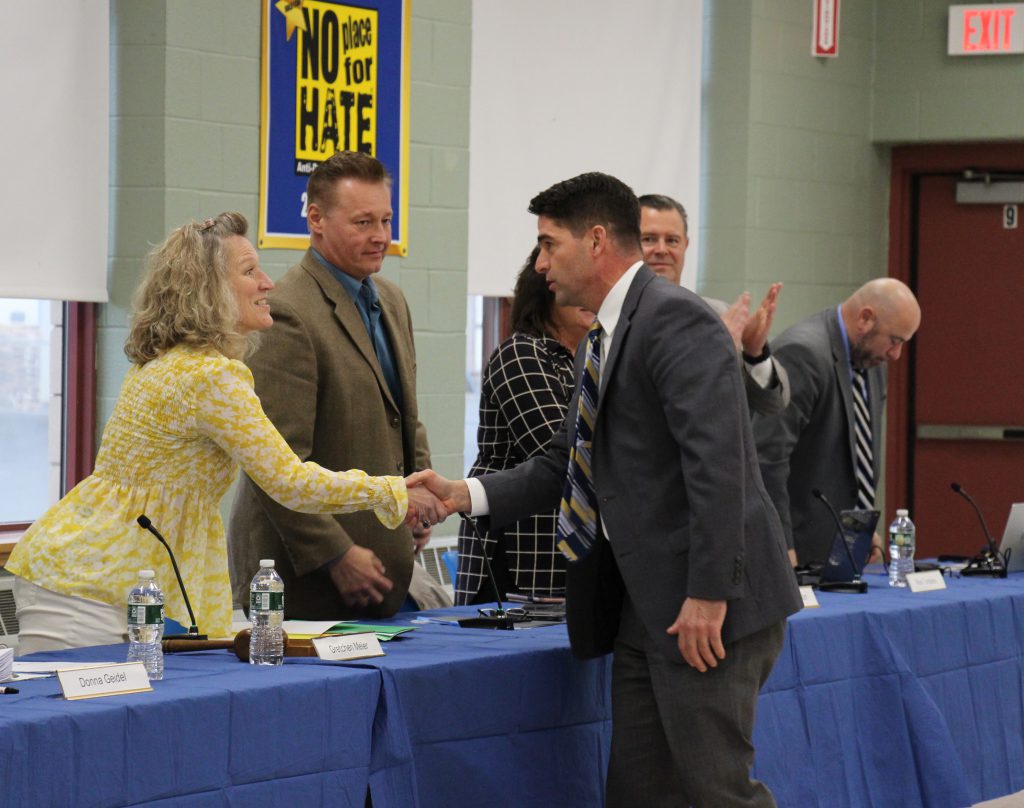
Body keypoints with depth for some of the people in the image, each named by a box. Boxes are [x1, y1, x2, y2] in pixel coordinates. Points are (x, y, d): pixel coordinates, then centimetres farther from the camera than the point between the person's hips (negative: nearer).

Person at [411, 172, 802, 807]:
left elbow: (717, 461, -22)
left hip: (707, 610, -10)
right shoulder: (602, 340, 18)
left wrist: (708, 594, -24)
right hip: (644, 608, 10)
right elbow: (565, 465, 23)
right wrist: (465, 494, 10)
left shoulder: (674, 319, -14)